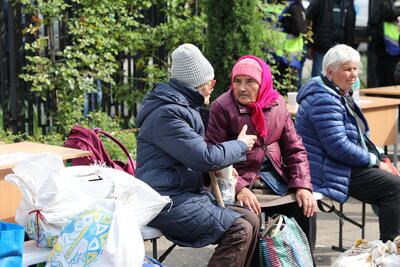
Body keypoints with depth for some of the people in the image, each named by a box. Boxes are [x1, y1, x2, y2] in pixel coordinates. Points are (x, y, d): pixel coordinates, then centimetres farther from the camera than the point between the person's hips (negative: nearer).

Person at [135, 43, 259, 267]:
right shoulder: (166, 114, -17)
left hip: (188, 193, 10)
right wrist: (241, 146, -4)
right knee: (239, 231, -20)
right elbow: (205, 158, -21)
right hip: (167, 204, -10)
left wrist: (221, 167, 7)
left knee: (251, 220, 2)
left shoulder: (185, 108, 18)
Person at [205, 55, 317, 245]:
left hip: (273, 174, 5)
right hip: (240, 177, -4)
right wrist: (239, 188, -23)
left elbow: (294, 149, 11)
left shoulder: (277, 103, 8)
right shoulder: (222, 107, -7)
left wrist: (303, 186, -4)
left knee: (304, 205, -12)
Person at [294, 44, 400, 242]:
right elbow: (339, 147, -25)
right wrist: (375, 161, -14)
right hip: (328, 172, -11)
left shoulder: (341, 94, 16)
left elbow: (359, 136, 25)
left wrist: (380, 157, 9)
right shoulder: (324, 100, -19)